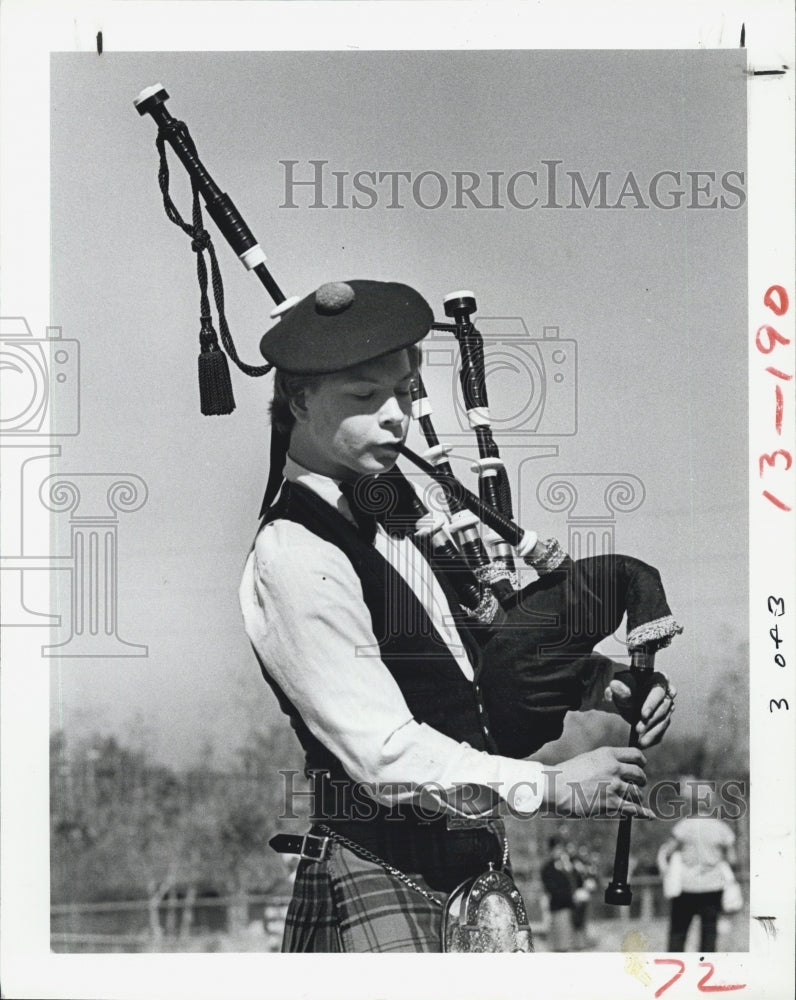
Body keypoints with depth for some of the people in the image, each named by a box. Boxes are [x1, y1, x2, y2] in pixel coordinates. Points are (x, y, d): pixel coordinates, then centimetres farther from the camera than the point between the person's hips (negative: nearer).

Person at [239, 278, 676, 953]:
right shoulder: (294, 557, -18)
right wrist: (551, 785, -21)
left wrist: (592, 680, 3)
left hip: (472, 848, 8)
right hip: (380, 870, -8)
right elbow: (384, 752, -22)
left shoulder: (397, 498, 9)